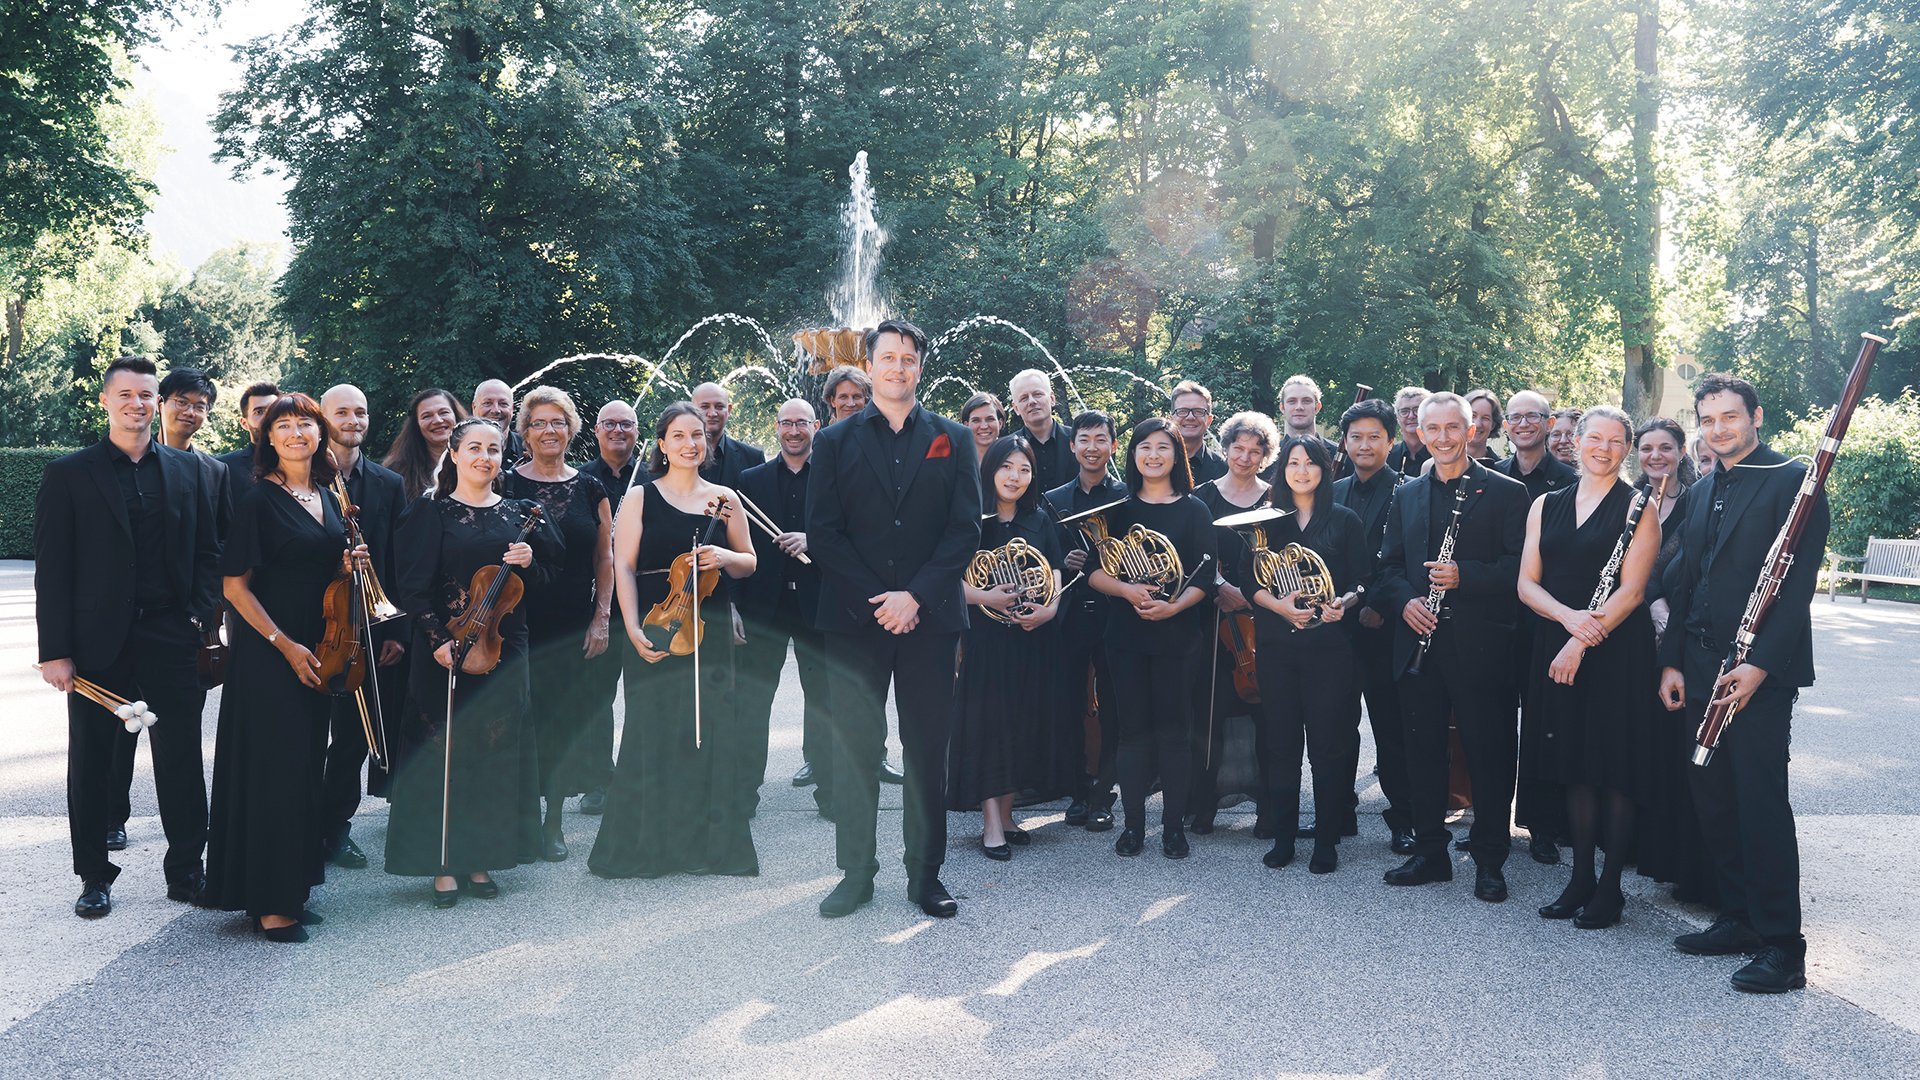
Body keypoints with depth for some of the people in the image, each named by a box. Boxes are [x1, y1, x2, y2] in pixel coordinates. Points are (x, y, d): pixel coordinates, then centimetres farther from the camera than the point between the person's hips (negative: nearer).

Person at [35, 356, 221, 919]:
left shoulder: (187, 469, 8)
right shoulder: (68, 473, 1)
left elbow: (208, 550, 10)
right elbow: (52, 569, -3)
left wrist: (200, 617, -4)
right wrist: (55, 650, -8)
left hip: (172, 641, 2)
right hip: (98, 645, -1)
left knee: (182, 761, 6)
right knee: (92, 763, 9)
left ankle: (186, 870, 18)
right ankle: (94, 877, 22)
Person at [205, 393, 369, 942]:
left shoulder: (328, 499, 11)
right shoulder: (258, 500, -9)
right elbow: (236, 585, -11)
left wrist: (348, 566, 0)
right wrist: (284, 644, -16)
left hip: (317, 652, 7)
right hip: (268, 654, -7)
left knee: (308, 766, 11)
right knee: (274, 768, -5)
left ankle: (294, 887, 21)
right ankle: (269, 902, 3)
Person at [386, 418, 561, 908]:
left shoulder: (517, 514, 10)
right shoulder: (433, 512, -1)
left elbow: (545, 577, 14)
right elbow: (412, 584, -6)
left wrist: (528, 564, -8)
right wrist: (438, 638, -17)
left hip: (503, 646, 4)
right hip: (446, 649, -4)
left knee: (498, 751, 6)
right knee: (445, 750, -1)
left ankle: (481, 858, 17)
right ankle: (444, 863, 7)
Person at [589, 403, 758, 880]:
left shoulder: (724, 499, 11)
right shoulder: (640, 498, 3)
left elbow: (748, 563, 14)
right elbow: (624, 567, -3)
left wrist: (725, 558, -9)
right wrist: (633, 630, -13)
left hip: (710, 631, 2)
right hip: (657, 628, -2)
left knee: (712, 733, 1)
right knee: (654, 731, -2)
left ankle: (713, 845, 12)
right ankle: (645, 846, 10)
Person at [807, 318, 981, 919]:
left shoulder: (951, 441, 10)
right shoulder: (835, 442, 9)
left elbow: (967, 529, 2)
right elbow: (821, 533, 1)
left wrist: (915, 595, -10)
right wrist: (875, 599, -9)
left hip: (929, 616, 0)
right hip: (855, 618, 0)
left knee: (927, 749, 4)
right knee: (855, 747, 3)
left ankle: (925, 874, 14)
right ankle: (856, 873, 13)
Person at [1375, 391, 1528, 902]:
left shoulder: (1505, 492, -1)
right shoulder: (1406, 495, 14)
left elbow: (1520, 566, -8)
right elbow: (1389, 564, 13)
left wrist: (1464, 576, -21)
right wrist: (1404, 600, -6)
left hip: (1479, 643, -4)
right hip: (1420, 640, 5)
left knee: (1488, 751, 2)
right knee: (1422, 749, 10)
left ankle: (1490, 860, 13)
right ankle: (1429, 850, 22)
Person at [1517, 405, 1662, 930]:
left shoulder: (1637, 507, -2)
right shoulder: (1546, 505, 11)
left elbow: (1631, 591, -10)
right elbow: (1527, 583, 5)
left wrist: (1581, 642, -17)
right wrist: (1568, 616, -14)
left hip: (1618, 651, -4)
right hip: (1555, 648, 4)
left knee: (1615, 769, 0)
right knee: (1575, 767, 9)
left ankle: (1610, 887, 11)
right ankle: (1580, 878, 19)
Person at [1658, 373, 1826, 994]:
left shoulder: (1792, 481, -7)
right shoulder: (1701, 491, 16)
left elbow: (1799, 586, -13)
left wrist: (1761, 664, -20)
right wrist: (1672, 662, 11)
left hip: (1761, 670, -7)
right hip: (1702, 671, 7)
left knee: (1761, 801, -7)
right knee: (1713, 797, 11)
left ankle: (1782, 946, 1)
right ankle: (1738, 919, 23)